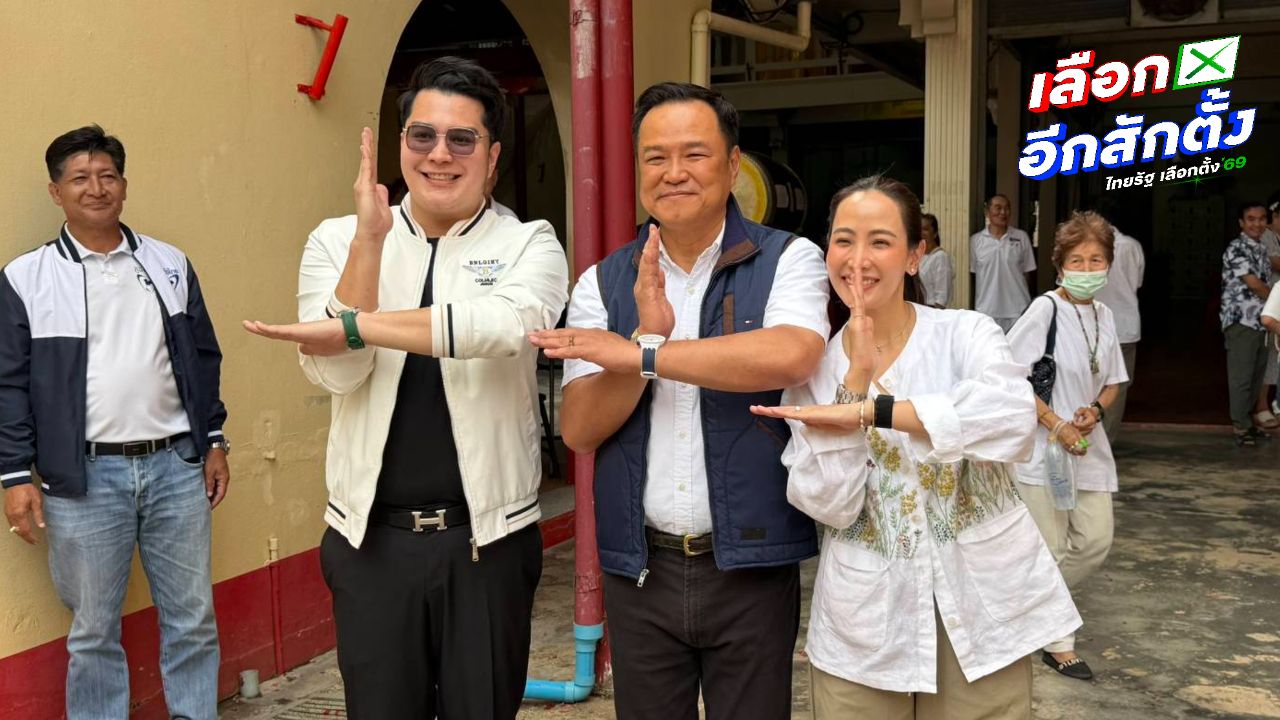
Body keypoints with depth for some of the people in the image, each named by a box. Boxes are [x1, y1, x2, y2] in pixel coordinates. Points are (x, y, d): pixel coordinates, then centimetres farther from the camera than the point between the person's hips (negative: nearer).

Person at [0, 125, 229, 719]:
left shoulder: (171, 265, 8)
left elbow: (203, 358, 13)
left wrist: (214, 441, 11)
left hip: (177, 467, 3)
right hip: (85, 479, -2)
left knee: (193, 620, 10)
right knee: (93, 633, 9)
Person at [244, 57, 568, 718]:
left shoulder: (529, 244, -2)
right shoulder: (337, 241, 3)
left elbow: (508, 324, -25)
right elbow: (334, 372, -10)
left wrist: (352, 326, -24)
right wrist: (370, 238, -18)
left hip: (488, 537, -1)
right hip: (371, 537, 1)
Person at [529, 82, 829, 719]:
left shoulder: (787, 260, -5)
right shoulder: (603, 281, 3)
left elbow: (792, 356, -26)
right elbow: (579, 429, -3)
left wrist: (638, 353, -20)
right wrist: (650, 330, -19)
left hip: (750, 564, -2)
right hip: (639, 567, 3)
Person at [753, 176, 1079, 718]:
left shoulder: (966, 334, -6)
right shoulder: (812, 369, -1)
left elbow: (1013, 417, -27)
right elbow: (828, 505, -10)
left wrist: (865, 410, -24)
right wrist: (856, 380, -18)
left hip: (981, 611, -1)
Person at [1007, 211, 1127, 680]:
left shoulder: (1104, 315, 7)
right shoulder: (1046, 309, -13)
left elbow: (1112, 383, 16)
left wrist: (1096, 410, -6)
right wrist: (1055, 424, -16)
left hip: (1087, 445, 6)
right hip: (1040, 446, -6)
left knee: (1096, 541, 6)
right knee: (1051, 548, 1)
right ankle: (1059, 644, 16)